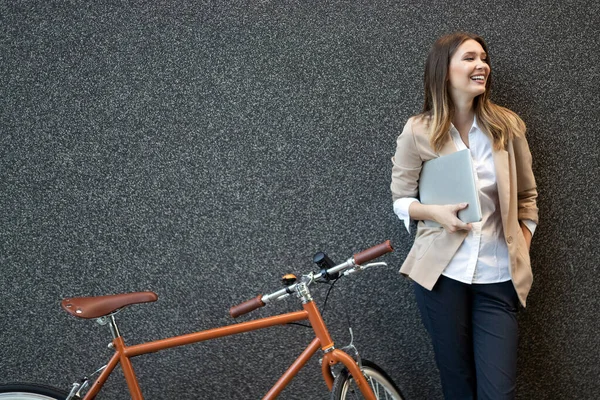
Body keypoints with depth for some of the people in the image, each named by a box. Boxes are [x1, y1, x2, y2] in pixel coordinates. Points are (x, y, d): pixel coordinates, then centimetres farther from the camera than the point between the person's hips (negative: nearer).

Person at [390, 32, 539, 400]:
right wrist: (435, 212, -14)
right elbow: (401, 199, 5)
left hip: (499, 277, 1)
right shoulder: (419, 131, -4)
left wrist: (521, 252, 4)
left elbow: (527, 197, 11)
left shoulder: (508, 126, 1)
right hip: (441, 272, -1)